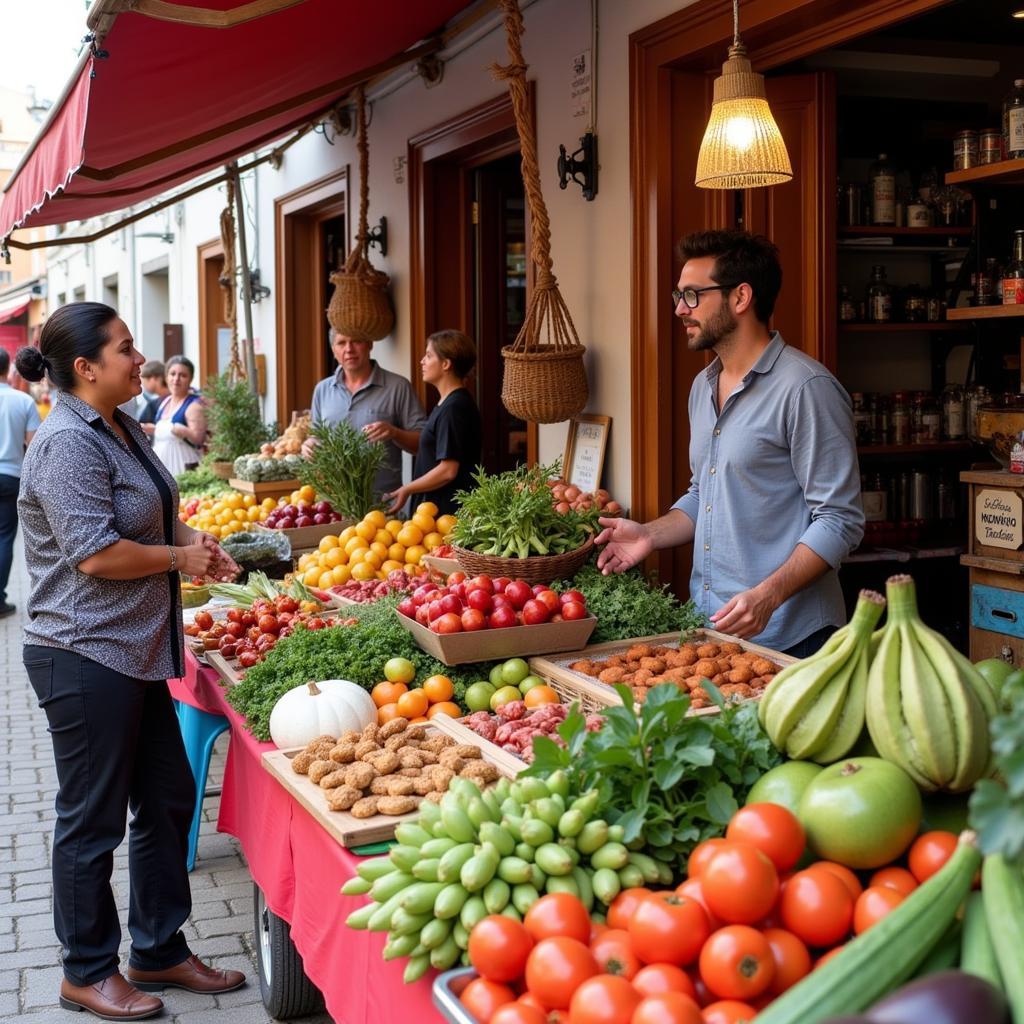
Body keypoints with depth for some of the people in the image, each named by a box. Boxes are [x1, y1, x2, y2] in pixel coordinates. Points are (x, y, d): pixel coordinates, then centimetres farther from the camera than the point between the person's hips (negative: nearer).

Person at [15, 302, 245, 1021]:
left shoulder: (124, 430, 10)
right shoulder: (68, 444, -19)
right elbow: (96, 554, -25)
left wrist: (195, 541, 4)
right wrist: (181, 558, -11)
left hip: (136, 652, 10)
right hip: (85, 658, -10)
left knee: (167, 799, 16)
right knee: (93, 820, 4)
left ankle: (159, 950, 31)